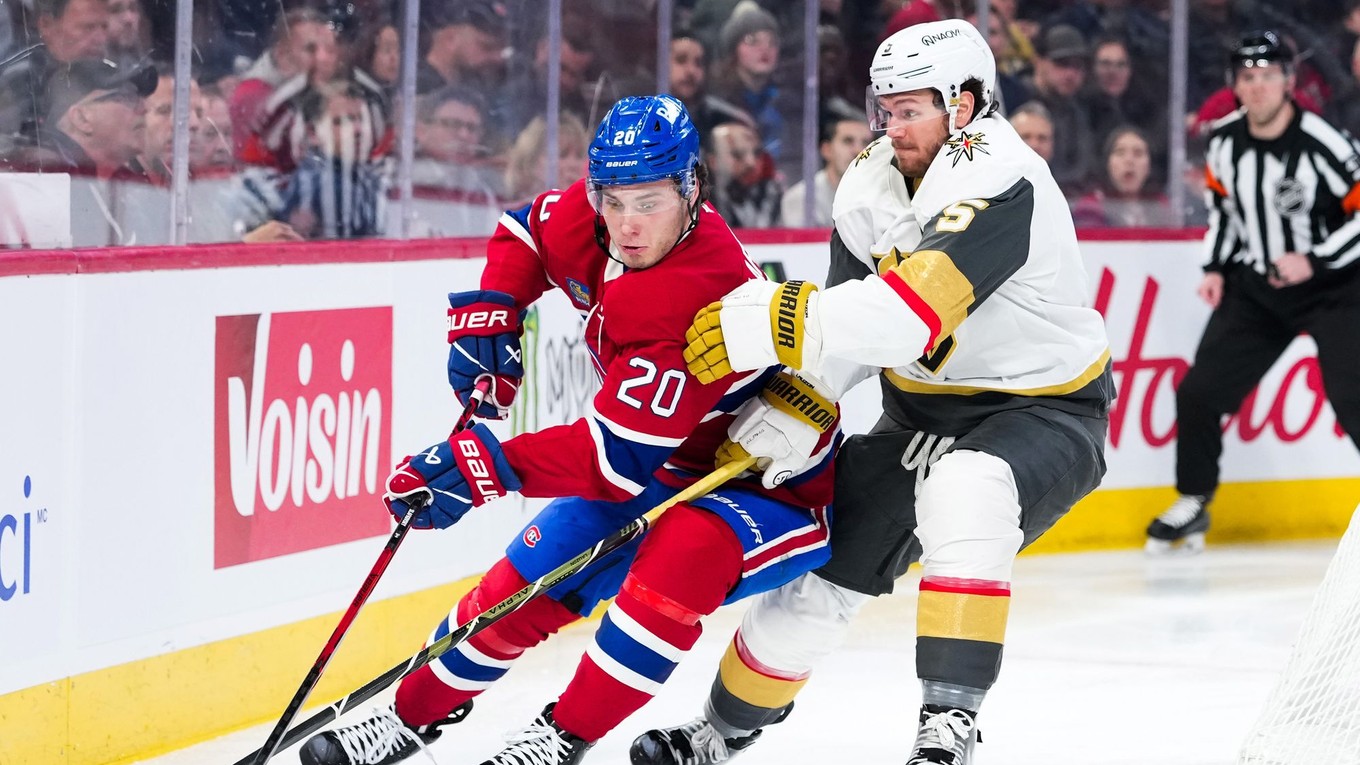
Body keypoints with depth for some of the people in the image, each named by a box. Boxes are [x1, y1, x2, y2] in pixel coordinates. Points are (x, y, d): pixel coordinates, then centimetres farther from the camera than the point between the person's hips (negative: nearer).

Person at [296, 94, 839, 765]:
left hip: (777, 488, -8)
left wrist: (490, 464, -39)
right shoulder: (585, 223, -13)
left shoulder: (700, 300, -36)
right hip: (668, 463, 8)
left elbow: (621, 453, -35)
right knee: (525, 580, 4)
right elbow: (526, 228, 13)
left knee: (685, 551, -36)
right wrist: (487, 316, -4)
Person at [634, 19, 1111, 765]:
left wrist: (770, 324, -40)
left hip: (1041, 412, -7)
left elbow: (911, 310, -40)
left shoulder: (1001, 184, -29)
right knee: (820, 567, 8)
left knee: (963, 492, -38)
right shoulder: (870, 184, -3)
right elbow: (845, 325, 4)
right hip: (923, 413, 8)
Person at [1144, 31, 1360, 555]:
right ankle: (1193, 504, 18)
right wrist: (1216, 269, 7)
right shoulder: (1225, 143, -3)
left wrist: (1313, 261, -22)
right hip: (1255, 287, 6)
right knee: (1200, 390, 0)